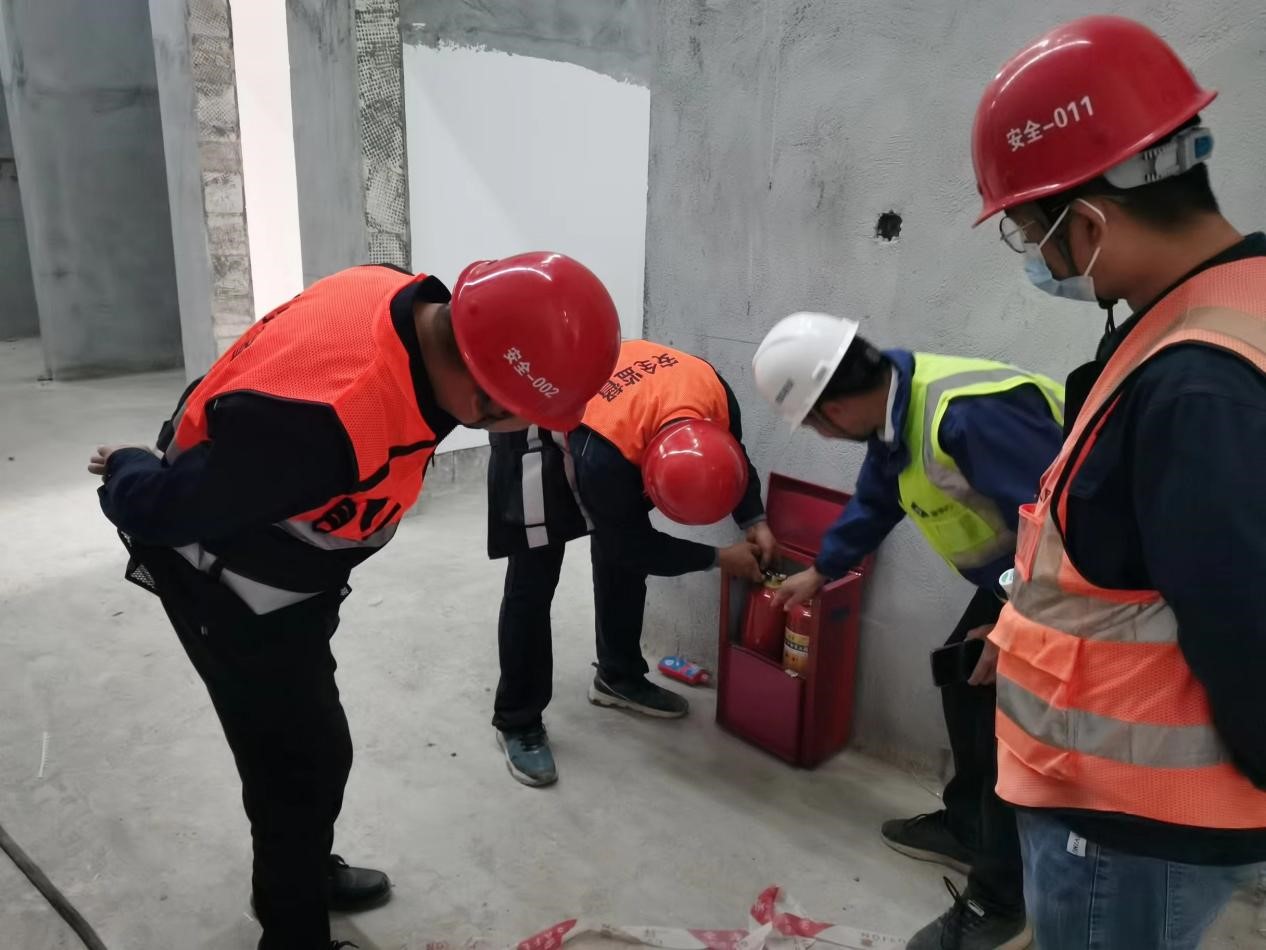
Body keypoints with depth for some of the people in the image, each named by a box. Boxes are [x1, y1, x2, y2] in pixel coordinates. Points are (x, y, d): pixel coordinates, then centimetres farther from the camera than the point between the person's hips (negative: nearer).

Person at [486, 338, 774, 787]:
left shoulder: (713, 395, -29)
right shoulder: (602, 454, -43)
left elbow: (735, 458, -3)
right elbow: (636, 545, -25)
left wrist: (755, 521, -15)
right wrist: (718, 557, -19)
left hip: (621, 419, 6)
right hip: (538, 431, -6)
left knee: (619, 557, 11)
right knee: (533, 580, -9)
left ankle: (619, 676, 29)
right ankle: (517, 721, 3)